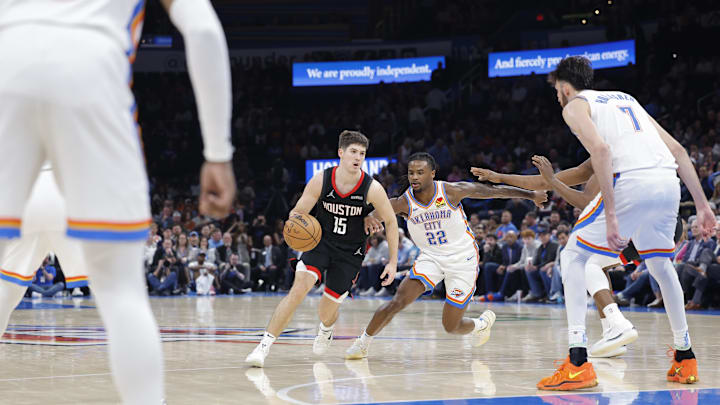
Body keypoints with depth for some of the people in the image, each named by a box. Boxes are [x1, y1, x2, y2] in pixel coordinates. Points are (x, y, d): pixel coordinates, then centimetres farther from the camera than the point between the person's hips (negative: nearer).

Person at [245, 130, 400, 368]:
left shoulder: (372, 189, -17)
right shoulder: (321, 181, -15)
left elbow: (390, 222, -3)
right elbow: (298, 212, -5)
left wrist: (393, 262, -3)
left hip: (350, 253, 0)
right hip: (320, 242, 0)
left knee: (328, 309, 5)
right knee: (299, 288, -23)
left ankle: (325, 330, 46)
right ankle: (264, 346, -22)